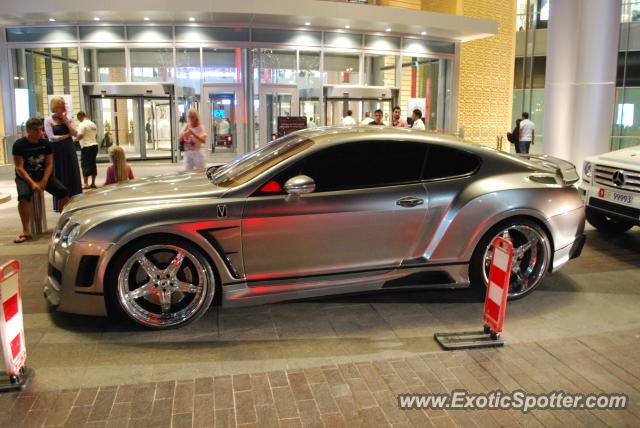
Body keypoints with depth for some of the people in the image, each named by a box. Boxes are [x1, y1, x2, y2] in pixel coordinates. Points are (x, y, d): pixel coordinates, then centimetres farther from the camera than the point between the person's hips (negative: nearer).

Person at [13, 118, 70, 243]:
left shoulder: (46, 144, 3)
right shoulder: (19, 145, -8)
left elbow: (49, 164, 1)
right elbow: (19, 168, -12)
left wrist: (43, 181, -15)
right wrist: (32, 183, -25)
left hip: (44, 175, 3)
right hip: (25, 177, -3)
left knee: (64, 192, -17)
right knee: (23, 196, -32)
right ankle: (26, 231, -24)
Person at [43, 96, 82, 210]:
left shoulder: (68, 118, 8)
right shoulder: (48, 120, -3)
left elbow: (75, 133, -4)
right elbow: (52, 137, -12)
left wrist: (66, 121, -9)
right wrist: (67, 135, -6)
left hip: (69, 149, 3)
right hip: (57, 150, -3)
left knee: (73, 174, 2)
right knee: (60, 176, 0)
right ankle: (60, 204, 6)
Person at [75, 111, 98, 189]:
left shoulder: (82, 124, -11)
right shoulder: (93, 124, 14)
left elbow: (80, 136, -16)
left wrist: (75, 139, 1)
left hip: (86, 147, -8)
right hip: (94, 145, 8)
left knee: (85, 165, -3)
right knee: (93, 164, 11)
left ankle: (86, 184, -3)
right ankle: (93, 183, 14)